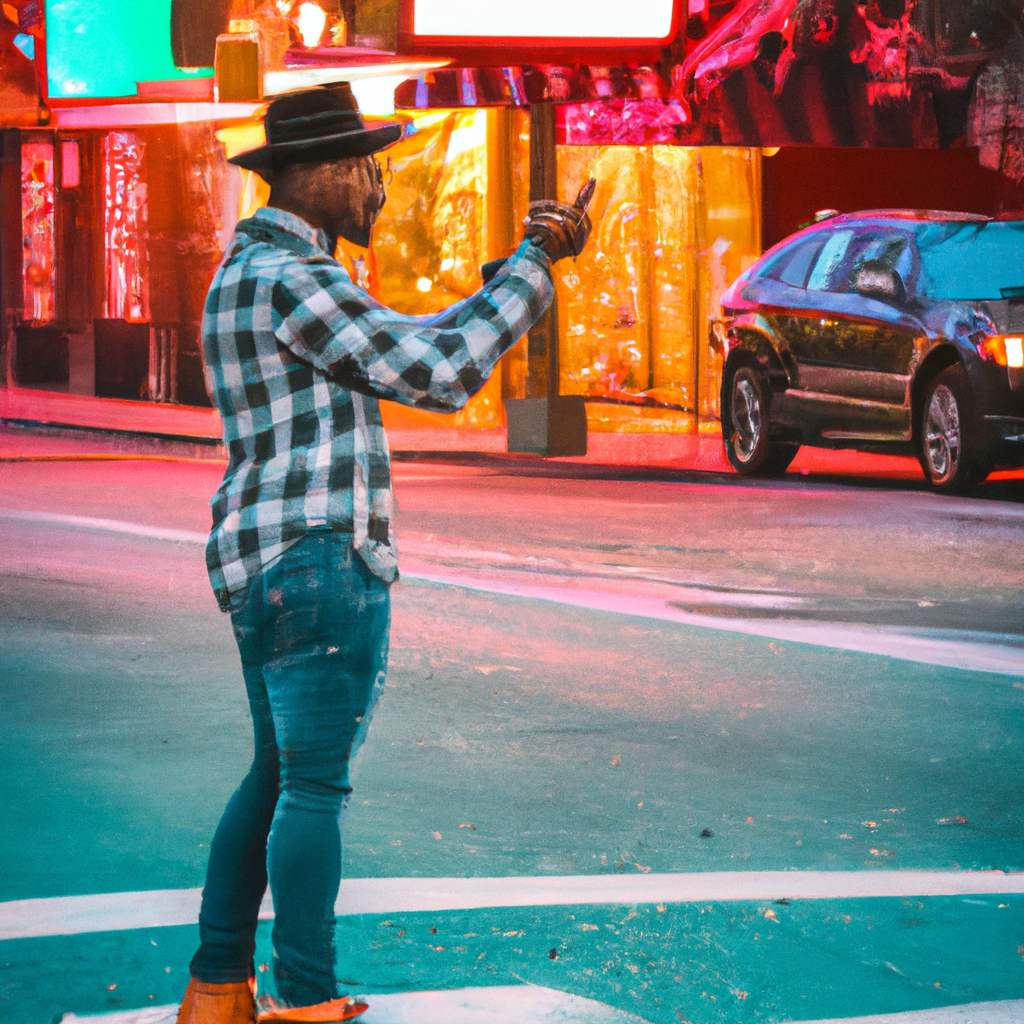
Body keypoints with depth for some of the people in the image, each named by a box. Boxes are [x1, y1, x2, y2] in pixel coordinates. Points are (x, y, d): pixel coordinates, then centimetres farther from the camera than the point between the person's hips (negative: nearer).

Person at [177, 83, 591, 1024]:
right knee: (315, 787, -7)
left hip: (266, 563, 10)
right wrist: (534, 267, -5)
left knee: (276, 781, 15)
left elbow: (420, 346, 18)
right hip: (319, 559, -10)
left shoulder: (258, 277, 18)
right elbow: (440, 376, -13)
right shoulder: (290, 280, -15)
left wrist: (529, 264, 9)